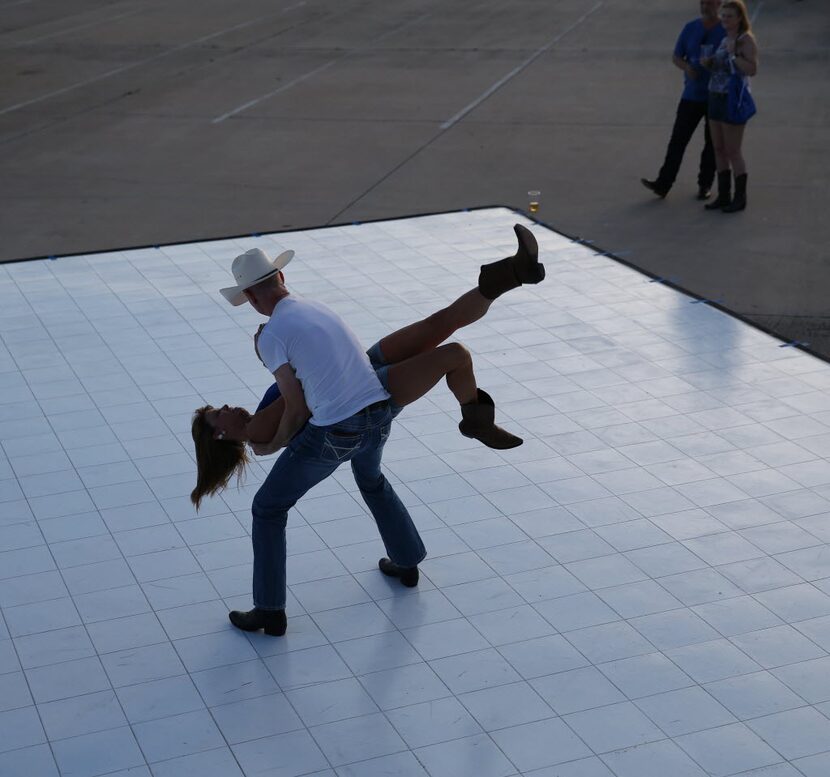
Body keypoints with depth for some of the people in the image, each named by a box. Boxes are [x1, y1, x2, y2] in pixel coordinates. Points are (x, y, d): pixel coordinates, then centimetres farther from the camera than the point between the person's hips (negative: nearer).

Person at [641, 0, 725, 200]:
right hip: (692, 95, 2)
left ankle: (705, 185, 18)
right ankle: (662, 184, -4)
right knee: (678, 140, -3)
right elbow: (676, 56, 5)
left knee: (712, 143, 6)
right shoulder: (690, 28, 3)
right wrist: (687, 67, -16)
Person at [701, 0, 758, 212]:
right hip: (717, 98, 9)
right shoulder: (725, 39, 14)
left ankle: (740, 198, 7)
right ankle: (723, 196, 19)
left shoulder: (746, 39, -12)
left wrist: (733, 54, -25)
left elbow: (752, 70, -21)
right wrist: (708, 63, 4)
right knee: (719, 150, 11)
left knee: (733, 152, -4)